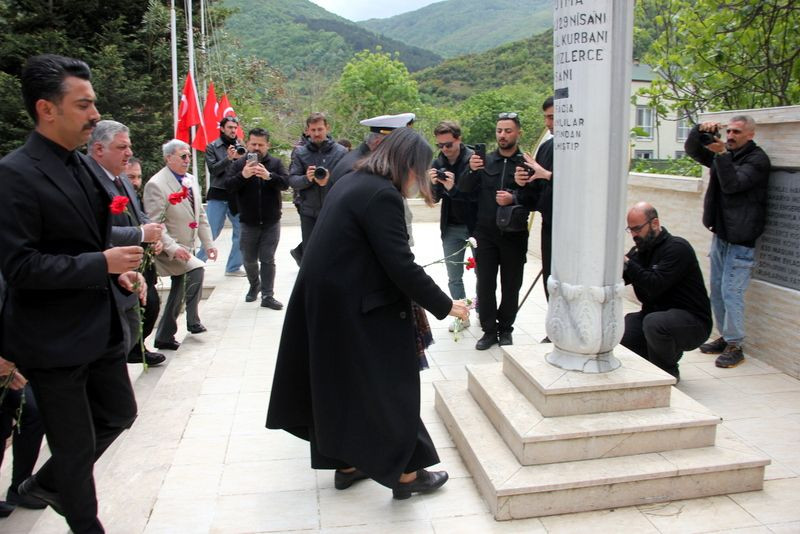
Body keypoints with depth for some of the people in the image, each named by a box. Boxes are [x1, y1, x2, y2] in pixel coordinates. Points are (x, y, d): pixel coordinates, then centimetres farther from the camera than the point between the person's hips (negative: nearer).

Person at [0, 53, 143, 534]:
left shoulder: (83, 164, 7)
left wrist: (121, 269, 0)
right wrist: (102, 265, -23)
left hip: (100, 326, 8)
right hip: (54, 337, -8)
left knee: (119, 413, 21)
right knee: (75, 444, 10)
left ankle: (47, 483, 43)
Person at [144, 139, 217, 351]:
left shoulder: (190, 180, 6)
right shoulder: (156, 184, -18)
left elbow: (200, 214, 12)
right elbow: (154, 223, -22)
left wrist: (208, 242, 5)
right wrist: (173, 248, -30)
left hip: (187, 246, 8)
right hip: (170, 249, -8)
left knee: (178, 290, 14)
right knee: (195, 270, -24)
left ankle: (164, 336, 30)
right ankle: (193, 321, -6)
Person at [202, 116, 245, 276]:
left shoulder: (241, 147, 10)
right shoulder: (212, 147, 2)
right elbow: (213, 170, -7)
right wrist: (228, 158, -18)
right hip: (218, 196, -3)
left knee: (241, 232, 4)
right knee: (210, 233, -3)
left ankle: (233, 267, 17)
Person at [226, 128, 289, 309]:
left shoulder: (275, 163, 0)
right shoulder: (239, 165, 0)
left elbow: (285, 183, -13)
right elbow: (228, 186, -11)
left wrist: (269, 176, -32)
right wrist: (243, 175, -30)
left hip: (271, 222, -1)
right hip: (248, 222, 1)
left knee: (268, 260, 1)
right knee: (249, 259, 13)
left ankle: (267, 296, 6)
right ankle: (254, 285, 39)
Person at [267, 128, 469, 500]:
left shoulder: (352, 182, 10)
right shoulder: (382, 195, -19)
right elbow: (401, 265, -22)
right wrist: (445, 306, -13)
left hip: (324, 301, 10)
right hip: (355, 309, -10)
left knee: (339, 382, 18)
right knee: (385, 384, 5)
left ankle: (346, 463, 33)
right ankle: (404, 472, 19)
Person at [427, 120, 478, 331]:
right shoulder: (437, 163, -1)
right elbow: (435, 198, 2)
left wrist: (454, 188, -31)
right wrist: (434, 184, -18)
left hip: (475, 225, -3)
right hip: (451, 228, 4)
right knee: (454, 277, 8)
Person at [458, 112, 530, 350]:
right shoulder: (484, 161, 6)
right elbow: (464, 190, 1)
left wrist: (514, 199, -24)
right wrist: (471, 171, -16)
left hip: (514, 234, -2)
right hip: (486, 233, 2)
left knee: (511, 285, 8)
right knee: (485, 283, 4)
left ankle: (505, 329, 22)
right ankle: (489, 330, 15)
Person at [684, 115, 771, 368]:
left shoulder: (757, 159, -10)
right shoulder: (725, 154, 13)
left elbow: (732, 184, -21)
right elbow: (692, 150, 11)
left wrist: (722, 155, -25)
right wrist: (700, 130, -7)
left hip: (740, 239, -8)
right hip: (720, 234, 8)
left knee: (731, 292, -9)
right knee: (717, 290, 13)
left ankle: (735, 346, 0)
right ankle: (724, 337, 24)